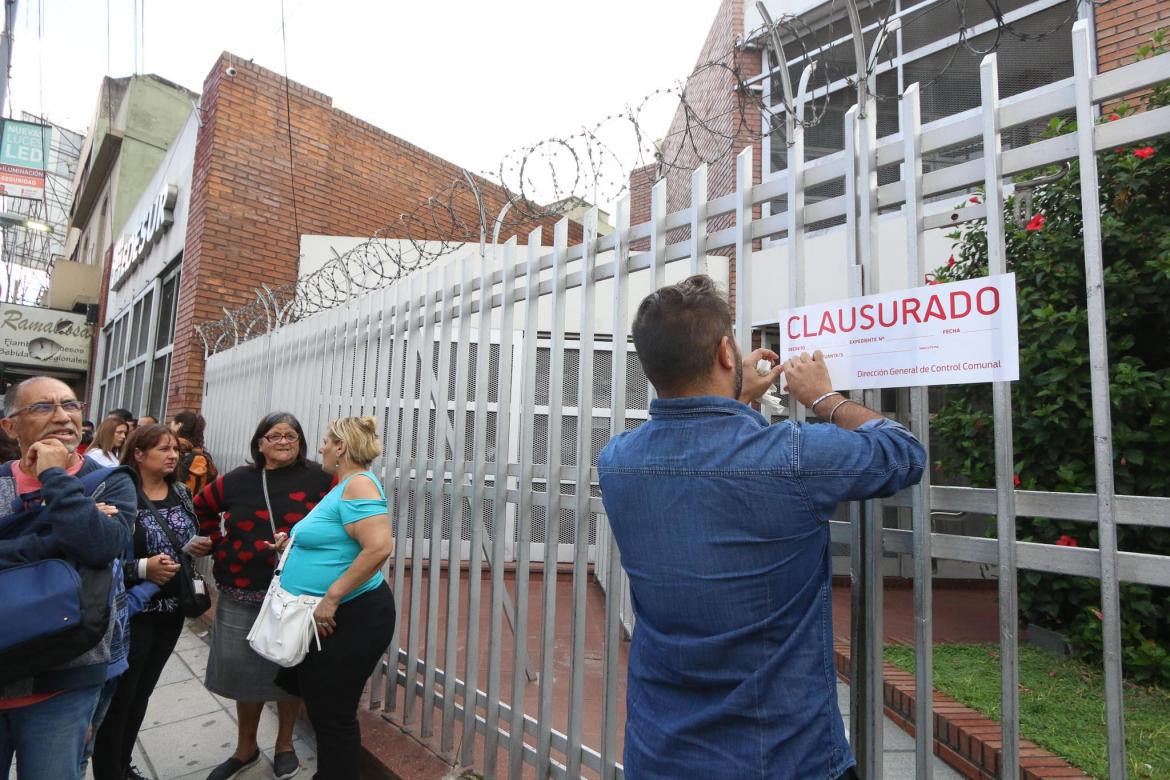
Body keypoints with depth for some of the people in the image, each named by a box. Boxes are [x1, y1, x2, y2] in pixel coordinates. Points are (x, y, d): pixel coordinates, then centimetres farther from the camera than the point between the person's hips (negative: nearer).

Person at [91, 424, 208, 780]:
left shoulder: (180, 492, 4)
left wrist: (197, 547, -3)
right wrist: (142, 568, -27)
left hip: (172, 609, 6)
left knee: (142, 692, 20)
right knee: (118, 697, 8)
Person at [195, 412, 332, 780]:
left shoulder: (319, 480, -9)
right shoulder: (238, 480, 2)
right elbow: (201, 507, 17)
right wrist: (219, 545, 7)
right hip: (242, 596, 3)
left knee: (289, 672, 12)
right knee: (245, 671, 16)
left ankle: (285, 745, 35)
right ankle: (245, 748, 38)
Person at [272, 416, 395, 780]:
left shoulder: (359, 484, -19)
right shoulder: (344, 487, 13)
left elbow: (379, 547, -31)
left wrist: (331, 597, -26)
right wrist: (295, 545, 12)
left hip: (350, 619, -10)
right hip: (326, 618, 10)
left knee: (331, 713, 3)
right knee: (320, 702, 22)